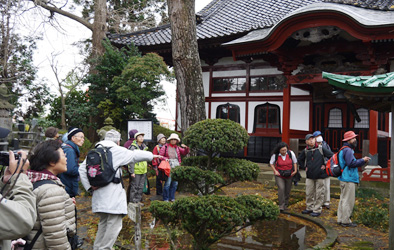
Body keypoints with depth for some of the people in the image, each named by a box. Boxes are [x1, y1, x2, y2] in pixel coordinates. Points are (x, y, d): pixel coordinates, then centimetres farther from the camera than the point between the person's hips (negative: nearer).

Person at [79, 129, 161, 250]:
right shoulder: (117, 151, -6)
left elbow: (82, 168, 5)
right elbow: (136, 155, 0)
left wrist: (89, 186, 3)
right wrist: (152, 155, 16)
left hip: (99, 195, 7)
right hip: (113, 197, -7)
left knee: (103, 223, 21)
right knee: (114, 225, -2)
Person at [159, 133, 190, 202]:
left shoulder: (177, 148, 15)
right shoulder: (165, 147, 4)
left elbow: (185, 152, 12)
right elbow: (160, 156, 4)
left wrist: (186, 148, -7)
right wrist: (165, 159, -14)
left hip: (176, 167, 4)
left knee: (175, 183, 7)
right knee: (168, 183, -9)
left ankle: (172, 197, 20)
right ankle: (165, 198, 3)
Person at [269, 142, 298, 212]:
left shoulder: (291, 153, -10)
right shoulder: (275, 155, -12)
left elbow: (295, 162, 5)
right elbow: (271, 163, 4)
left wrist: (295, 170, -2)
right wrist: (275, 171, -6)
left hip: (289, 175, 2)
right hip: (279, 175, -2)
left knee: (287, 191, 8)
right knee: (281, 188, -18)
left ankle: (285, 205, 25)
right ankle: (281, 206, -13)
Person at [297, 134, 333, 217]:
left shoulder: (321, 149, -5)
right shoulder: (305, 151, 4)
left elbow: (332, 156, -1)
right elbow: (299, 159, 21)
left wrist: (325, 165, -3)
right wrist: (304, 167, 9)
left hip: (320, 175, -3)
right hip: (309, 176, 3)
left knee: (319, 194, 3)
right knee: (309, 193, 11)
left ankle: (317, 210, 12)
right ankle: (309, 208, 25)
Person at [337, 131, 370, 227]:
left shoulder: (345, 150, 18)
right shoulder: (348, 150, -15)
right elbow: (351, 163, -23)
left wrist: (362, 160, 13)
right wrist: (362, 160, -13)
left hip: (344, 179, 11)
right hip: (348, 180, -11)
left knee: (343, 199, 14)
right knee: (348, 201, -5)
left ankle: (340, 219, 20)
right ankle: (345, 221, 1)